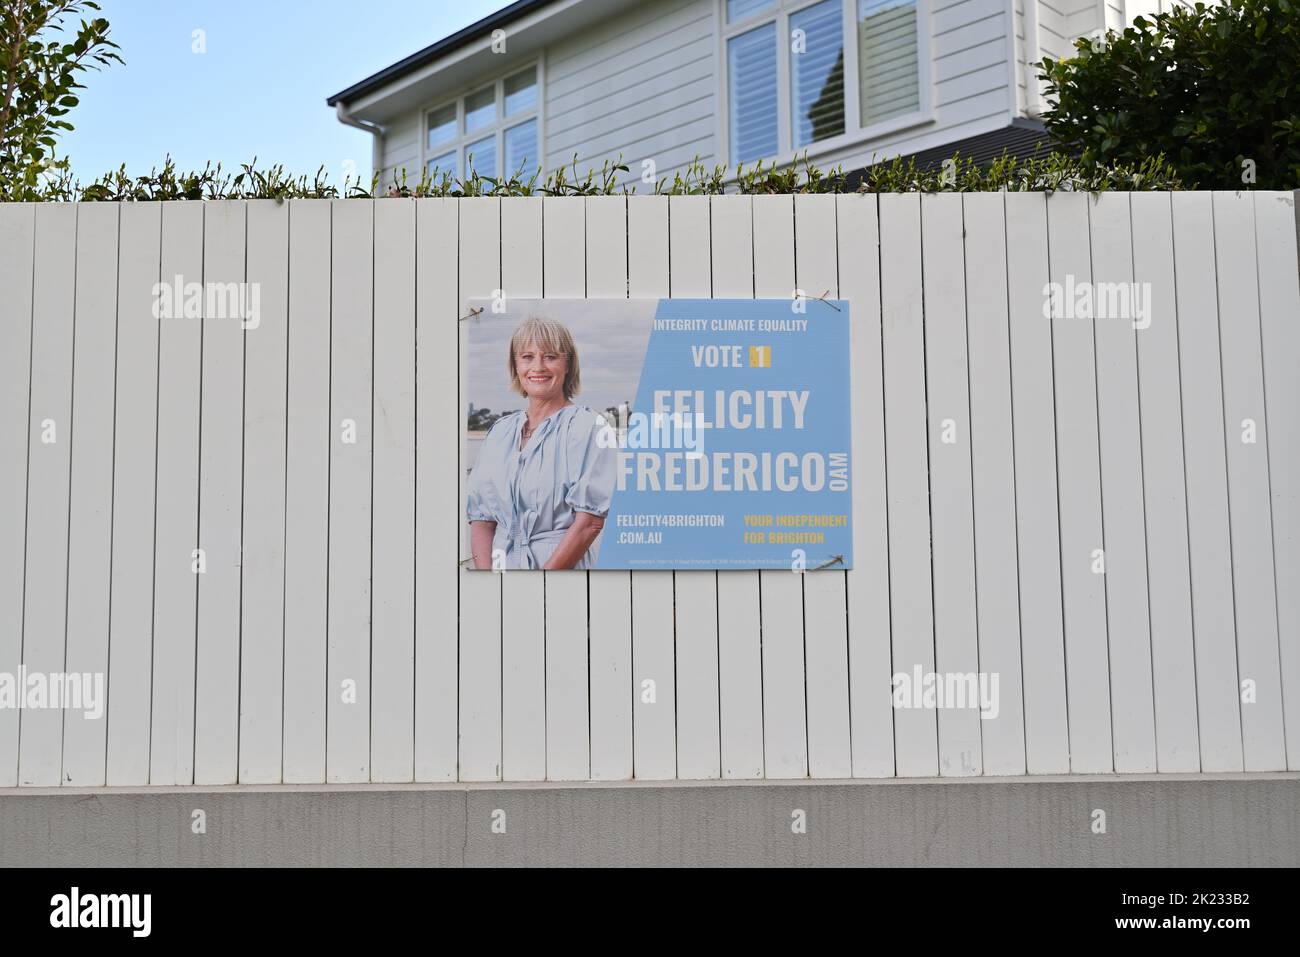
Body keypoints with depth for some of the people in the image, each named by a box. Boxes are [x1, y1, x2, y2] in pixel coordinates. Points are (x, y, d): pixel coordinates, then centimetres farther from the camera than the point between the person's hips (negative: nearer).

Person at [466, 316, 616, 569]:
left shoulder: (588, 427, -4)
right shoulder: (499, 432, 12)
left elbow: (590, 522, -11)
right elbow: (481, 519, 9)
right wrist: (486, 572, -7)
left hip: (564, 564, -4)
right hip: (501, 562, 4)